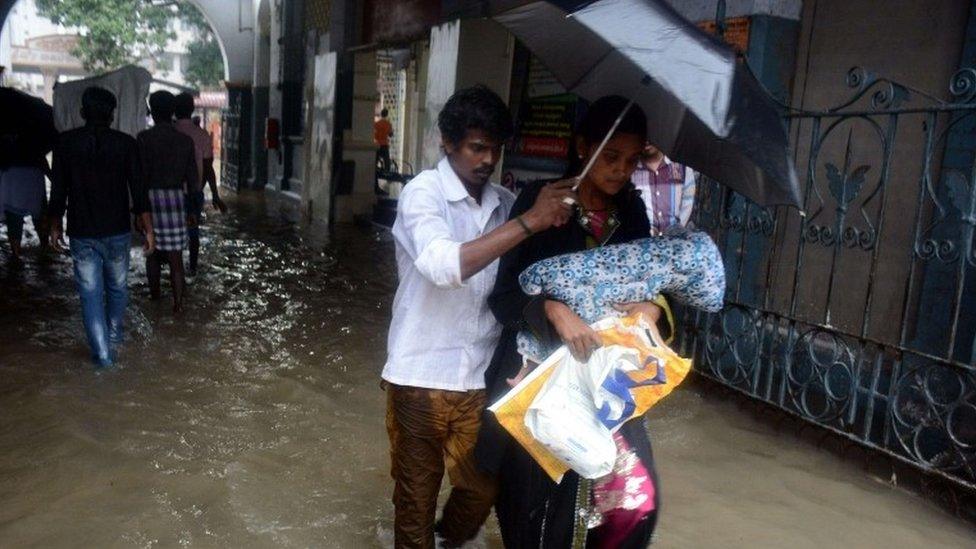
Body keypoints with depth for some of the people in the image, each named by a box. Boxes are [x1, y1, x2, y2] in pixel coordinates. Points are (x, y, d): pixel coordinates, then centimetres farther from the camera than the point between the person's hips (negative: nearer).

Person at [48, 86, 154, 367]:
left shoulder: (65, 143, -4)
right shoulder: (125, 143, -6)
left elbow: (58, 192, -1)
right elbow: (138, 190, -8)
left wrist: (55, 228, 12)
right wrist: (149, 230, -1)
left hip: (81, 233, 0)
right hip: (117, 231, 0)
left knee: (90, 293, 5)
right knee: (117, 287, 19)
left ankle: (102, 354, 4)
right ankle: (114, 338, 35)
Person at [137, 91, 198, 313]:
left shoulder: (144, 138, -5)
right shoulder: (186, 141, 3)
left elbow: (141, 175, -8)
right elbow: (192, 178, 5)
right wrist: (192, 210, 14)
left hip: (151, 197, -1)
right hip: (176, 198, 1)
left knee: (152, 251, 18)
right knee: (175, 256, 1)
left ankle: (154, 293, 31)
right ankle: (178, 303, -4)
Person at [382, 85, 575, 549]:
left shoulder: (504, 203, 5)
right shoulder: (423, 193, -11)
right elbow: (442, 266, -30)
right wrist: (529, 221, -28)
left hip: (482, 378, 5)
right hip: (422, 377, -4)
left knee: (485, 485, 17)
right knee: (417, 494, 11)